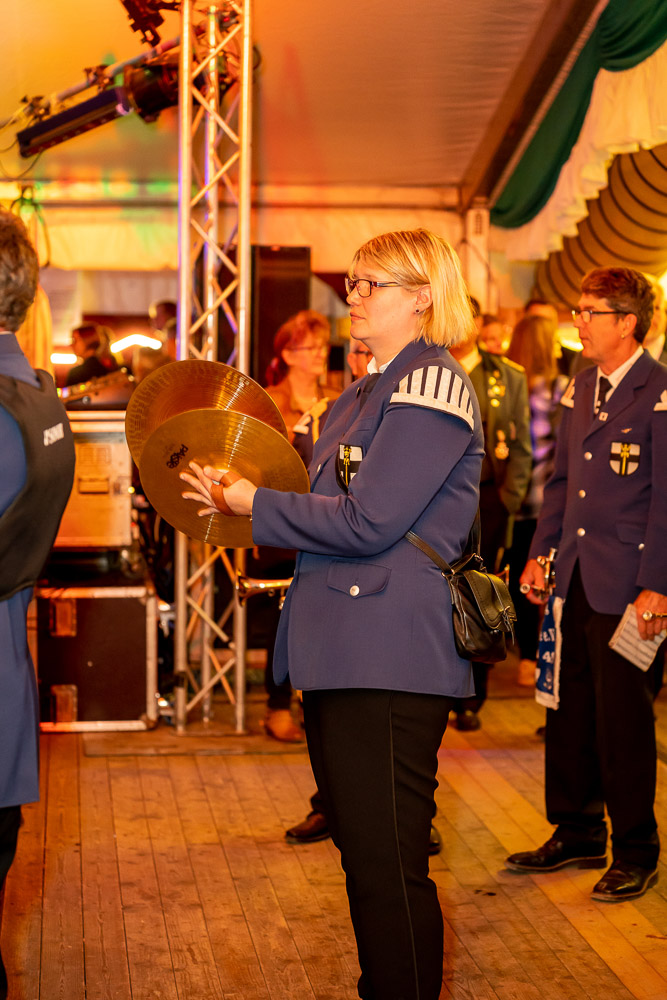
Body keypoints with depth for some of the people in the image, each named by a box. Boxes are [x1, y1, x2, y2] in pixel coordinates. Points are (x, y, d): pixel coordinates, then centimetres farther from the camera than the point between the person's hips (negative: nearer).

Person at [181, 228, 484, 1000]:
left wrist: (256, 504, -8)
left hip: (393, 661, -10)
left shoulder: (432, 387, -11)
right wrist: (239, 498, 7)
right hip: (340, 654, 10)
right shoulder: (364, 395, 20)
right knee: (362, 857, 17)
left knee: (388, 867, -6)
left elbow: (367, 523, -18)